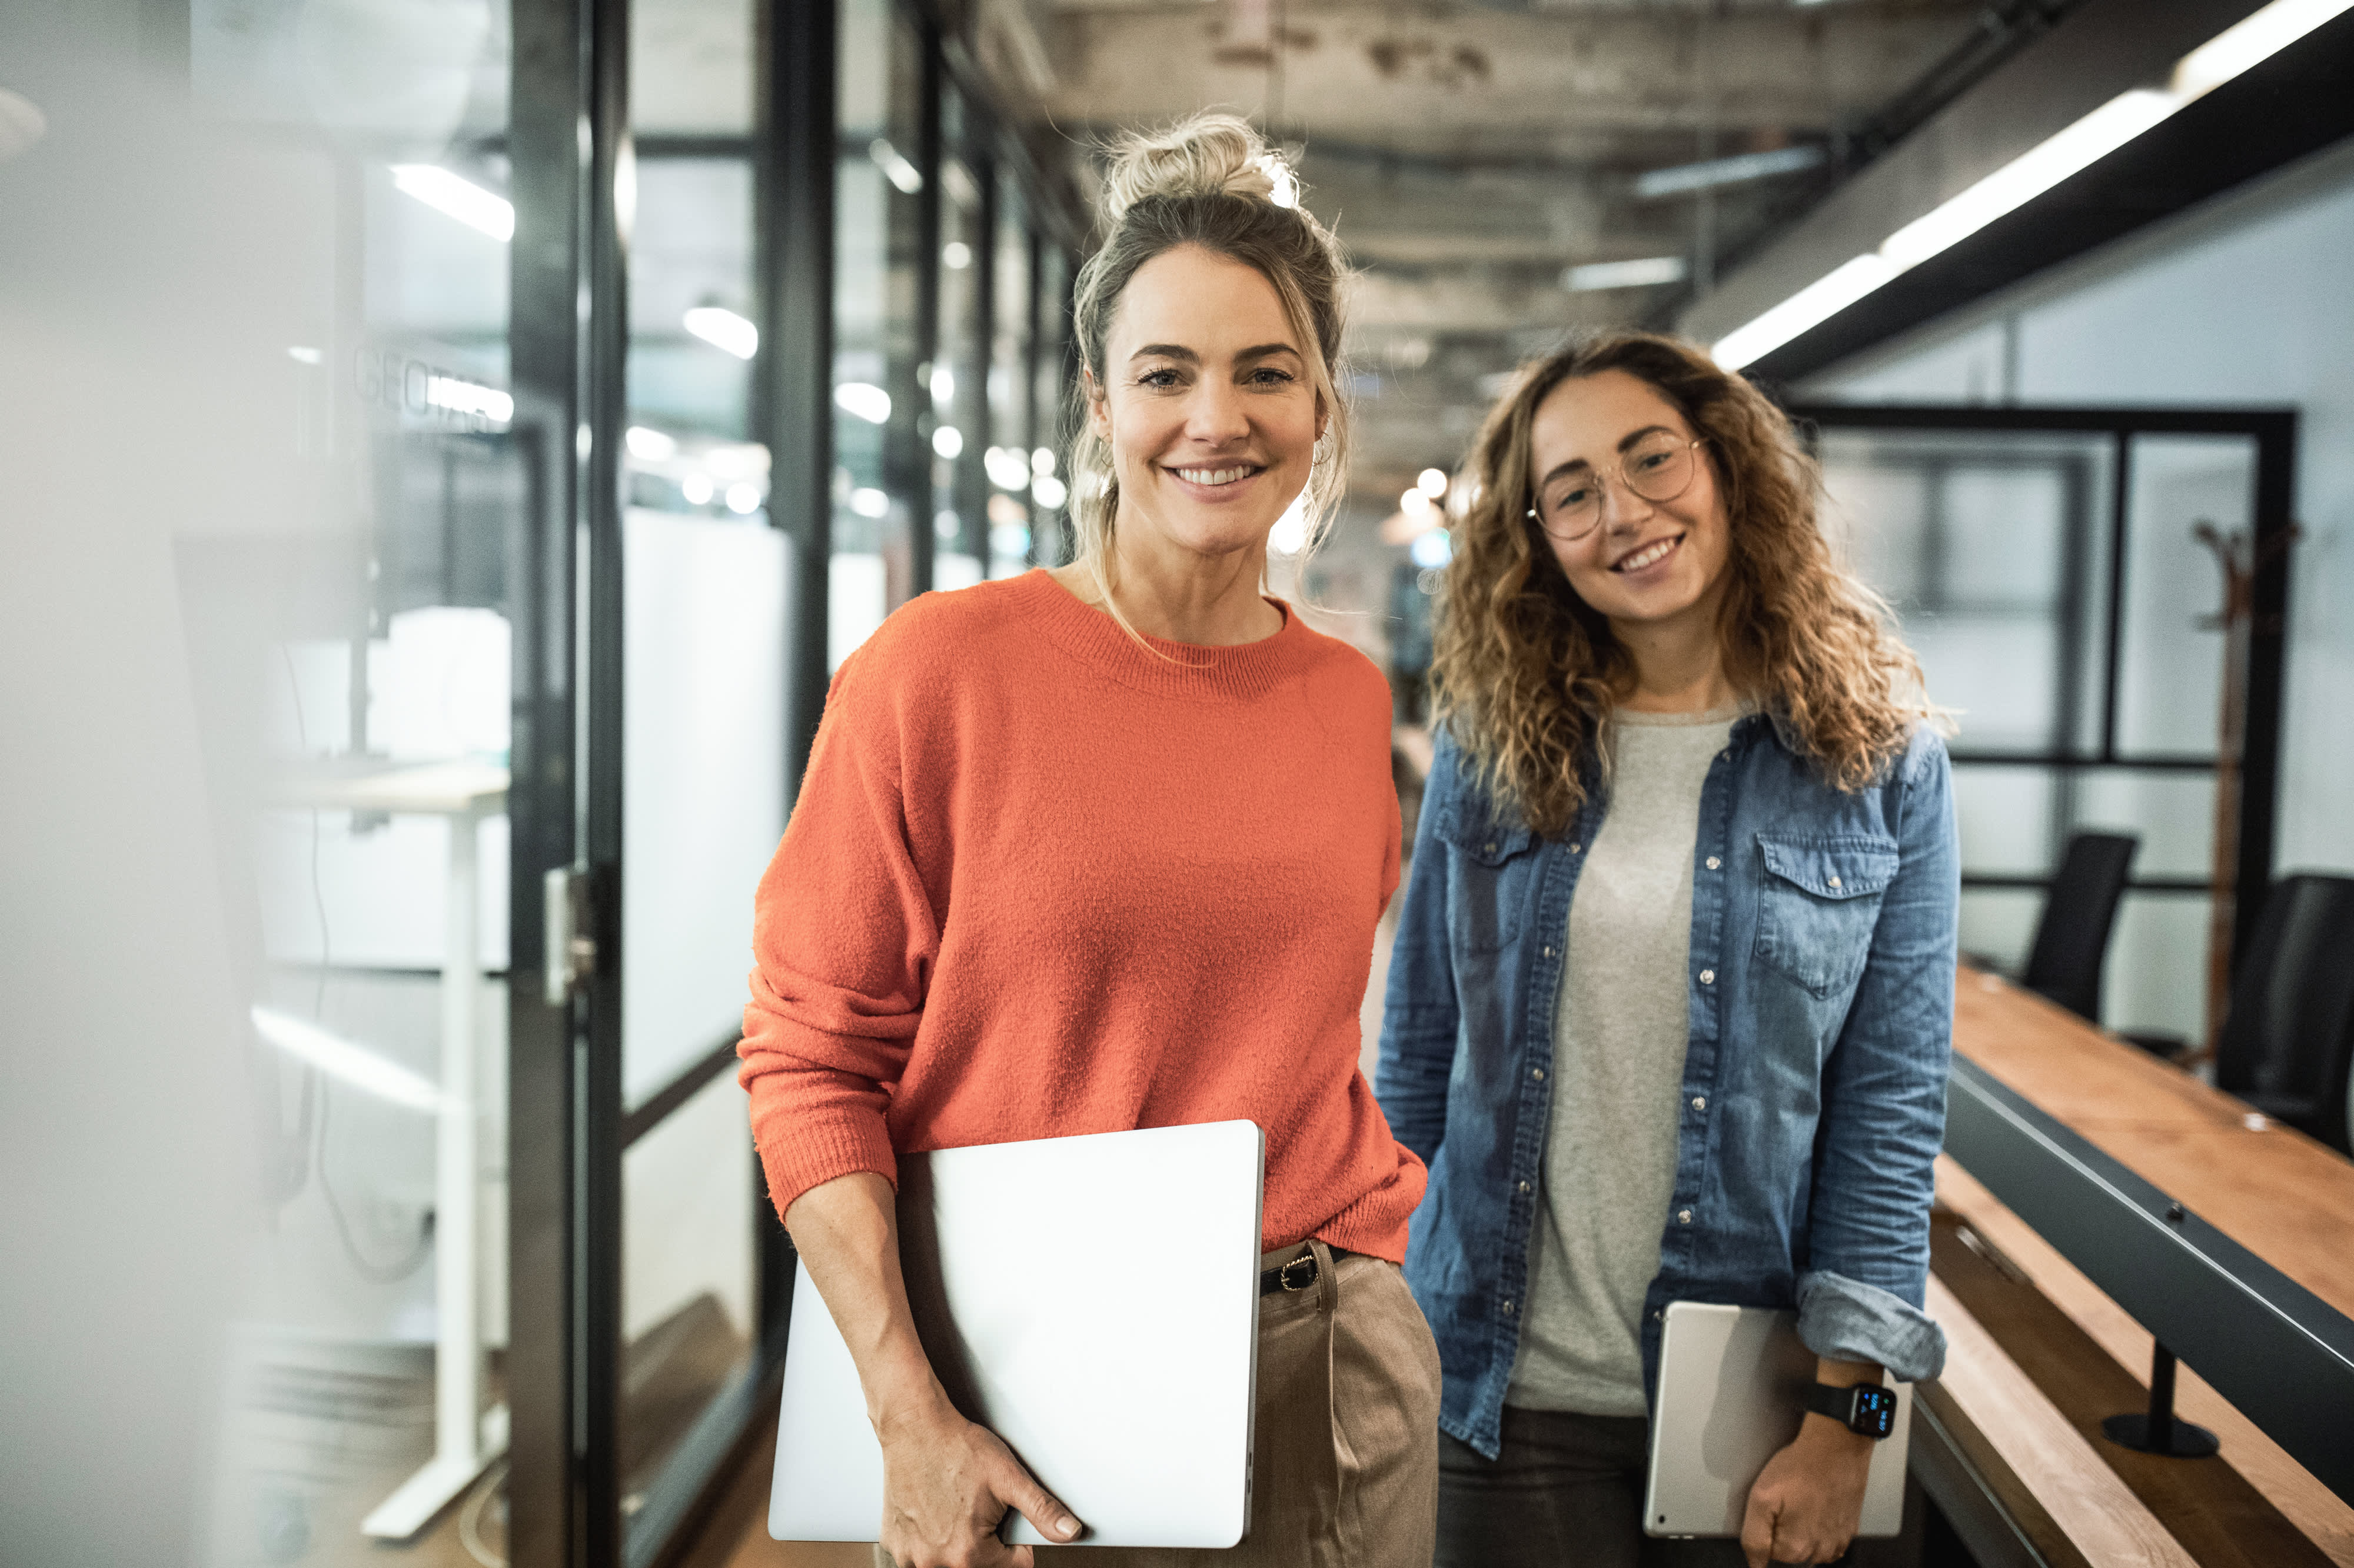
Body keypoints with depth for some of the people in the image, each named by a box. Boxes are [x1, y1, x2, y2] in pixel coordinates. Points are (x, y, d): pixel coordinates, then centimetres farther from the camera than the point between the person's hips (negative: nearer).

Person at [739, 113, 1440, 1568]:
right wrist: (911, 1418, -14)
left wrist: (1371, 1257, 6)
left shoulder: (1352, 696, 3)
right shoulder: (939, 668, -11)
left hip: (1334, 1360, 4)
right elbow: (811, 1059, -9)